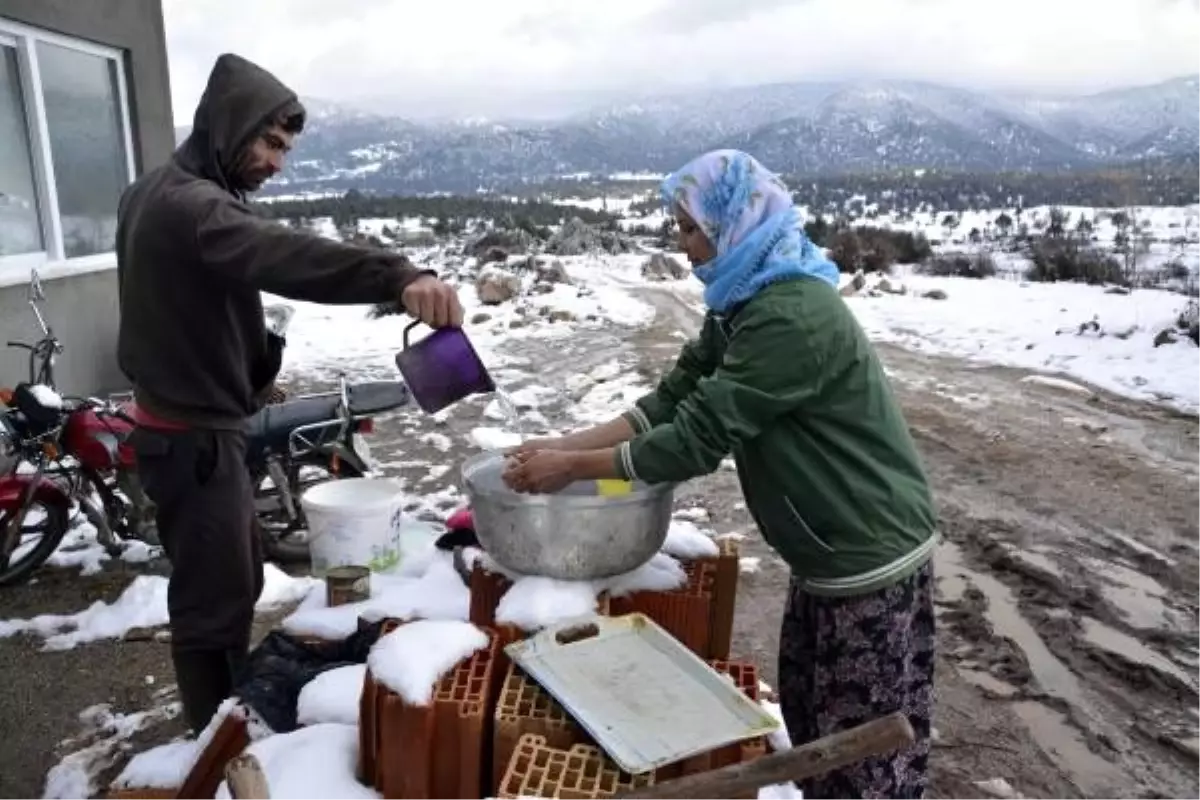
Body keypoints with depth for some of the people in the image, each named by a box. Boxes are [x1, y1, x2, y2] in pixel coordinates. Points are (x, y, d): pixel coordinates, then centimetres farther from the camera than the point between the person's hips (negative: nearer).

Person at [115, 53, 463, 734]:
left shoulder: (160, 191, 11)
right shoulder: (190, 206, -24)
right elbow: (279, 255, -45)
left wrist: (252, 370, 23)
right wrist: (397, 277, -60)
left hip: (192, 423, 11)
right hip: (194, 437, -11)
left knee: (240, 581, 23)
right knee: (213, 602, 2)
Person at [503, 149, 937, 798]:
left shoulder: (791, 316, -26)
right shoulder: (747, 300, 6)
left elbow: (698, 437, -26)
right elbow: (674, 397, 4)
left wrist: (573, 469, -16)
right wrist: (566, 444, -4)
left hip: (872, 559, -9)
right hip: (829, 552, 9)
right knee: (809, 715, 22)